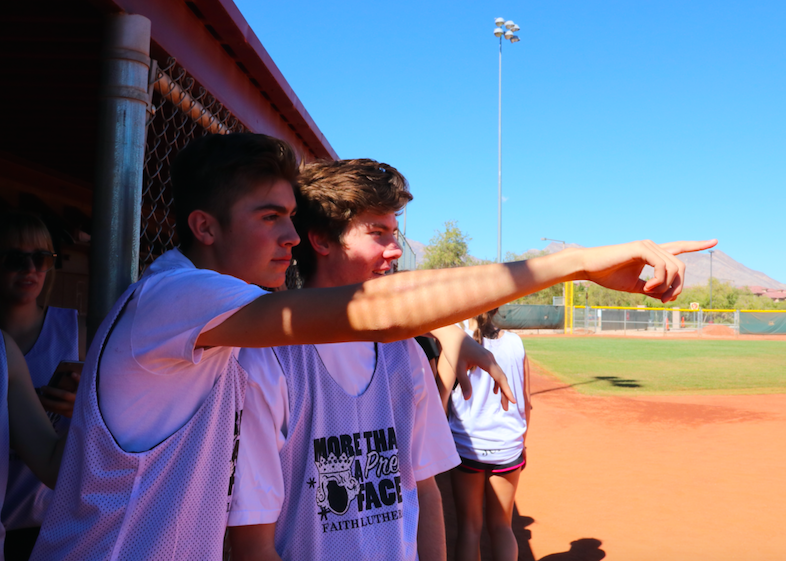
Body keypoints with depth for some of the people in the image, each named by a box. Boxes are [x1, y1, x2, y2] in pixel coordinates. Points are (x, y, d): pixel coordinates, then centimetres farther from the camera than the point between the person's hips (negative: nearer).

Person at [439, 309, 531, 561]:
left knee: (469, 527, 10)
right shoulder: (515, 343, 1)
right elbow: (526, 403, 7)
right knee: (501, 526, 16)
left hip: (467, 445, -2)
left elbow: (440, 398, -11)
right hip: (507, 447, 3)